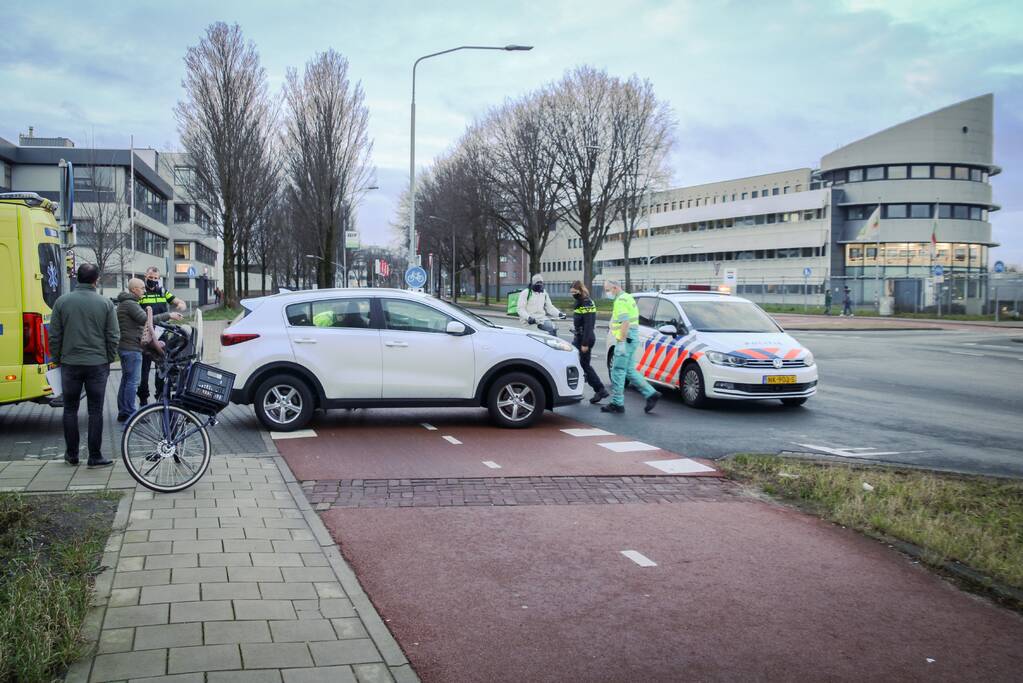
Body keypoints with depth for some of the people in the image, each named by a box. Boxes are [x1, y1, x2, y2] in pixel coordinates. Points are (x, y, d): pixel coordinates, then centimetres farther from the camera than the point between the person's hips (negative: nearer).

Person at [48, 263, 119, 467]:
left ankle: (71, 454, 18)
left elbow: (54, 336, 1)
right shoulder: (106, 303, -5)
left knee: (70, 409, 13)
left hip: (70, 364, 1)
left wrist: (57, 359, 13)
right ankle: (95, 457, 5)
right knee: (95, 411, 3)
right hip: (97, 364, -1)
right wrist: (109, 359, 10)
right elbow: (113, 336, -2)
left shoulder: (62, 301, -2)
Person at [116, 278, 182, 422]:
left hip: (125, 347, 11)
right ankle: (130, 414, -5)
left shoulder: (125, 303, 20)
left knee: (126, 380, 14)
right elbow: (146, 319, -25)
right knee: (133, 381, -7)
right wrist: (168, 316, -23)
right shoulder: (130, 304, -15)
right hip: (131, 348, -11)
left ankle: (123, 413, 18)